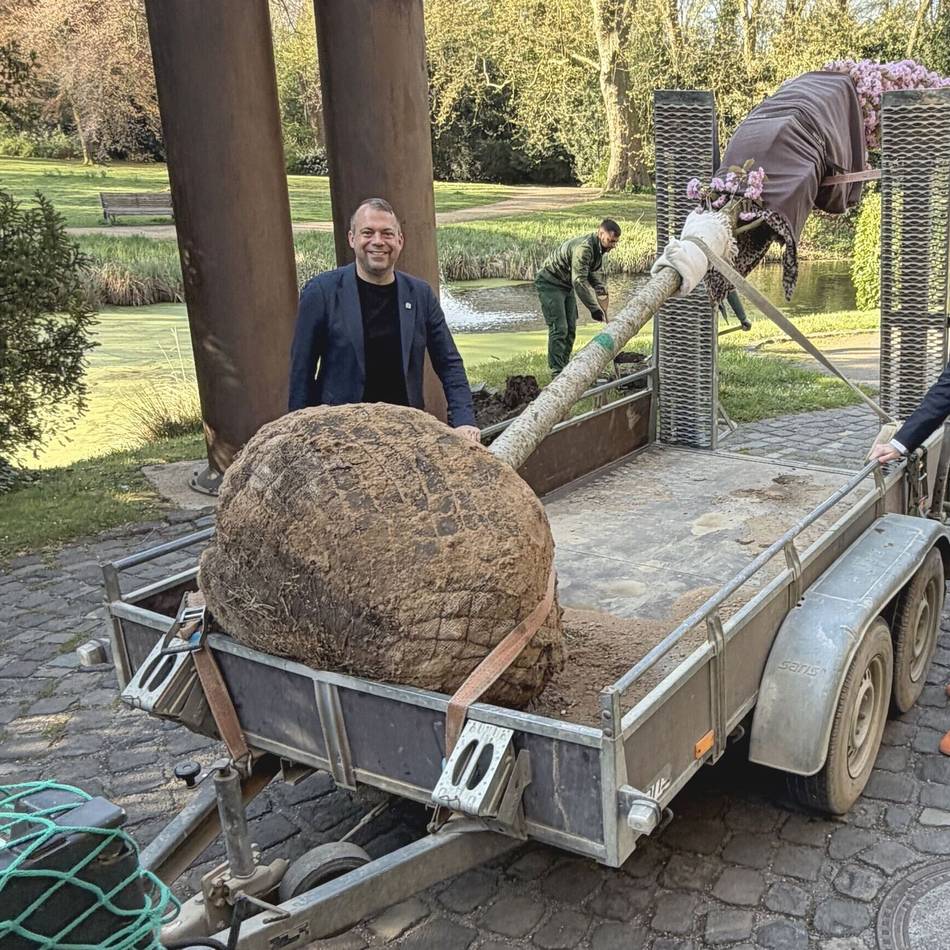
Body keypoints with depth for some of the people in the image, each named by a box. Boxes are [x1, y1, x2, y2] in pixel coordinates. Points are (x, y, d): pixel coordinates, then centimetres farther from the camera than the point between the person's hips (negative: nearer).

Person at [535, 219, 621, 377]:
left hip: (566, 285, 10)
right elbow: (579, 281, -34)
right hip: (549, 283, -10)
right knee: (559, 328, -12)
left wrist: (603, 310, 3)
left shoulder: (599, 249, 3)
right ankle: (557, 373, -10)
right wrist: (594, 308, -31)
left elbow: (597, 281, 12)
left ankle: (565, 368, 17)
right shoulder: (583, 247, -29)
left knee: (571, 328, 9)